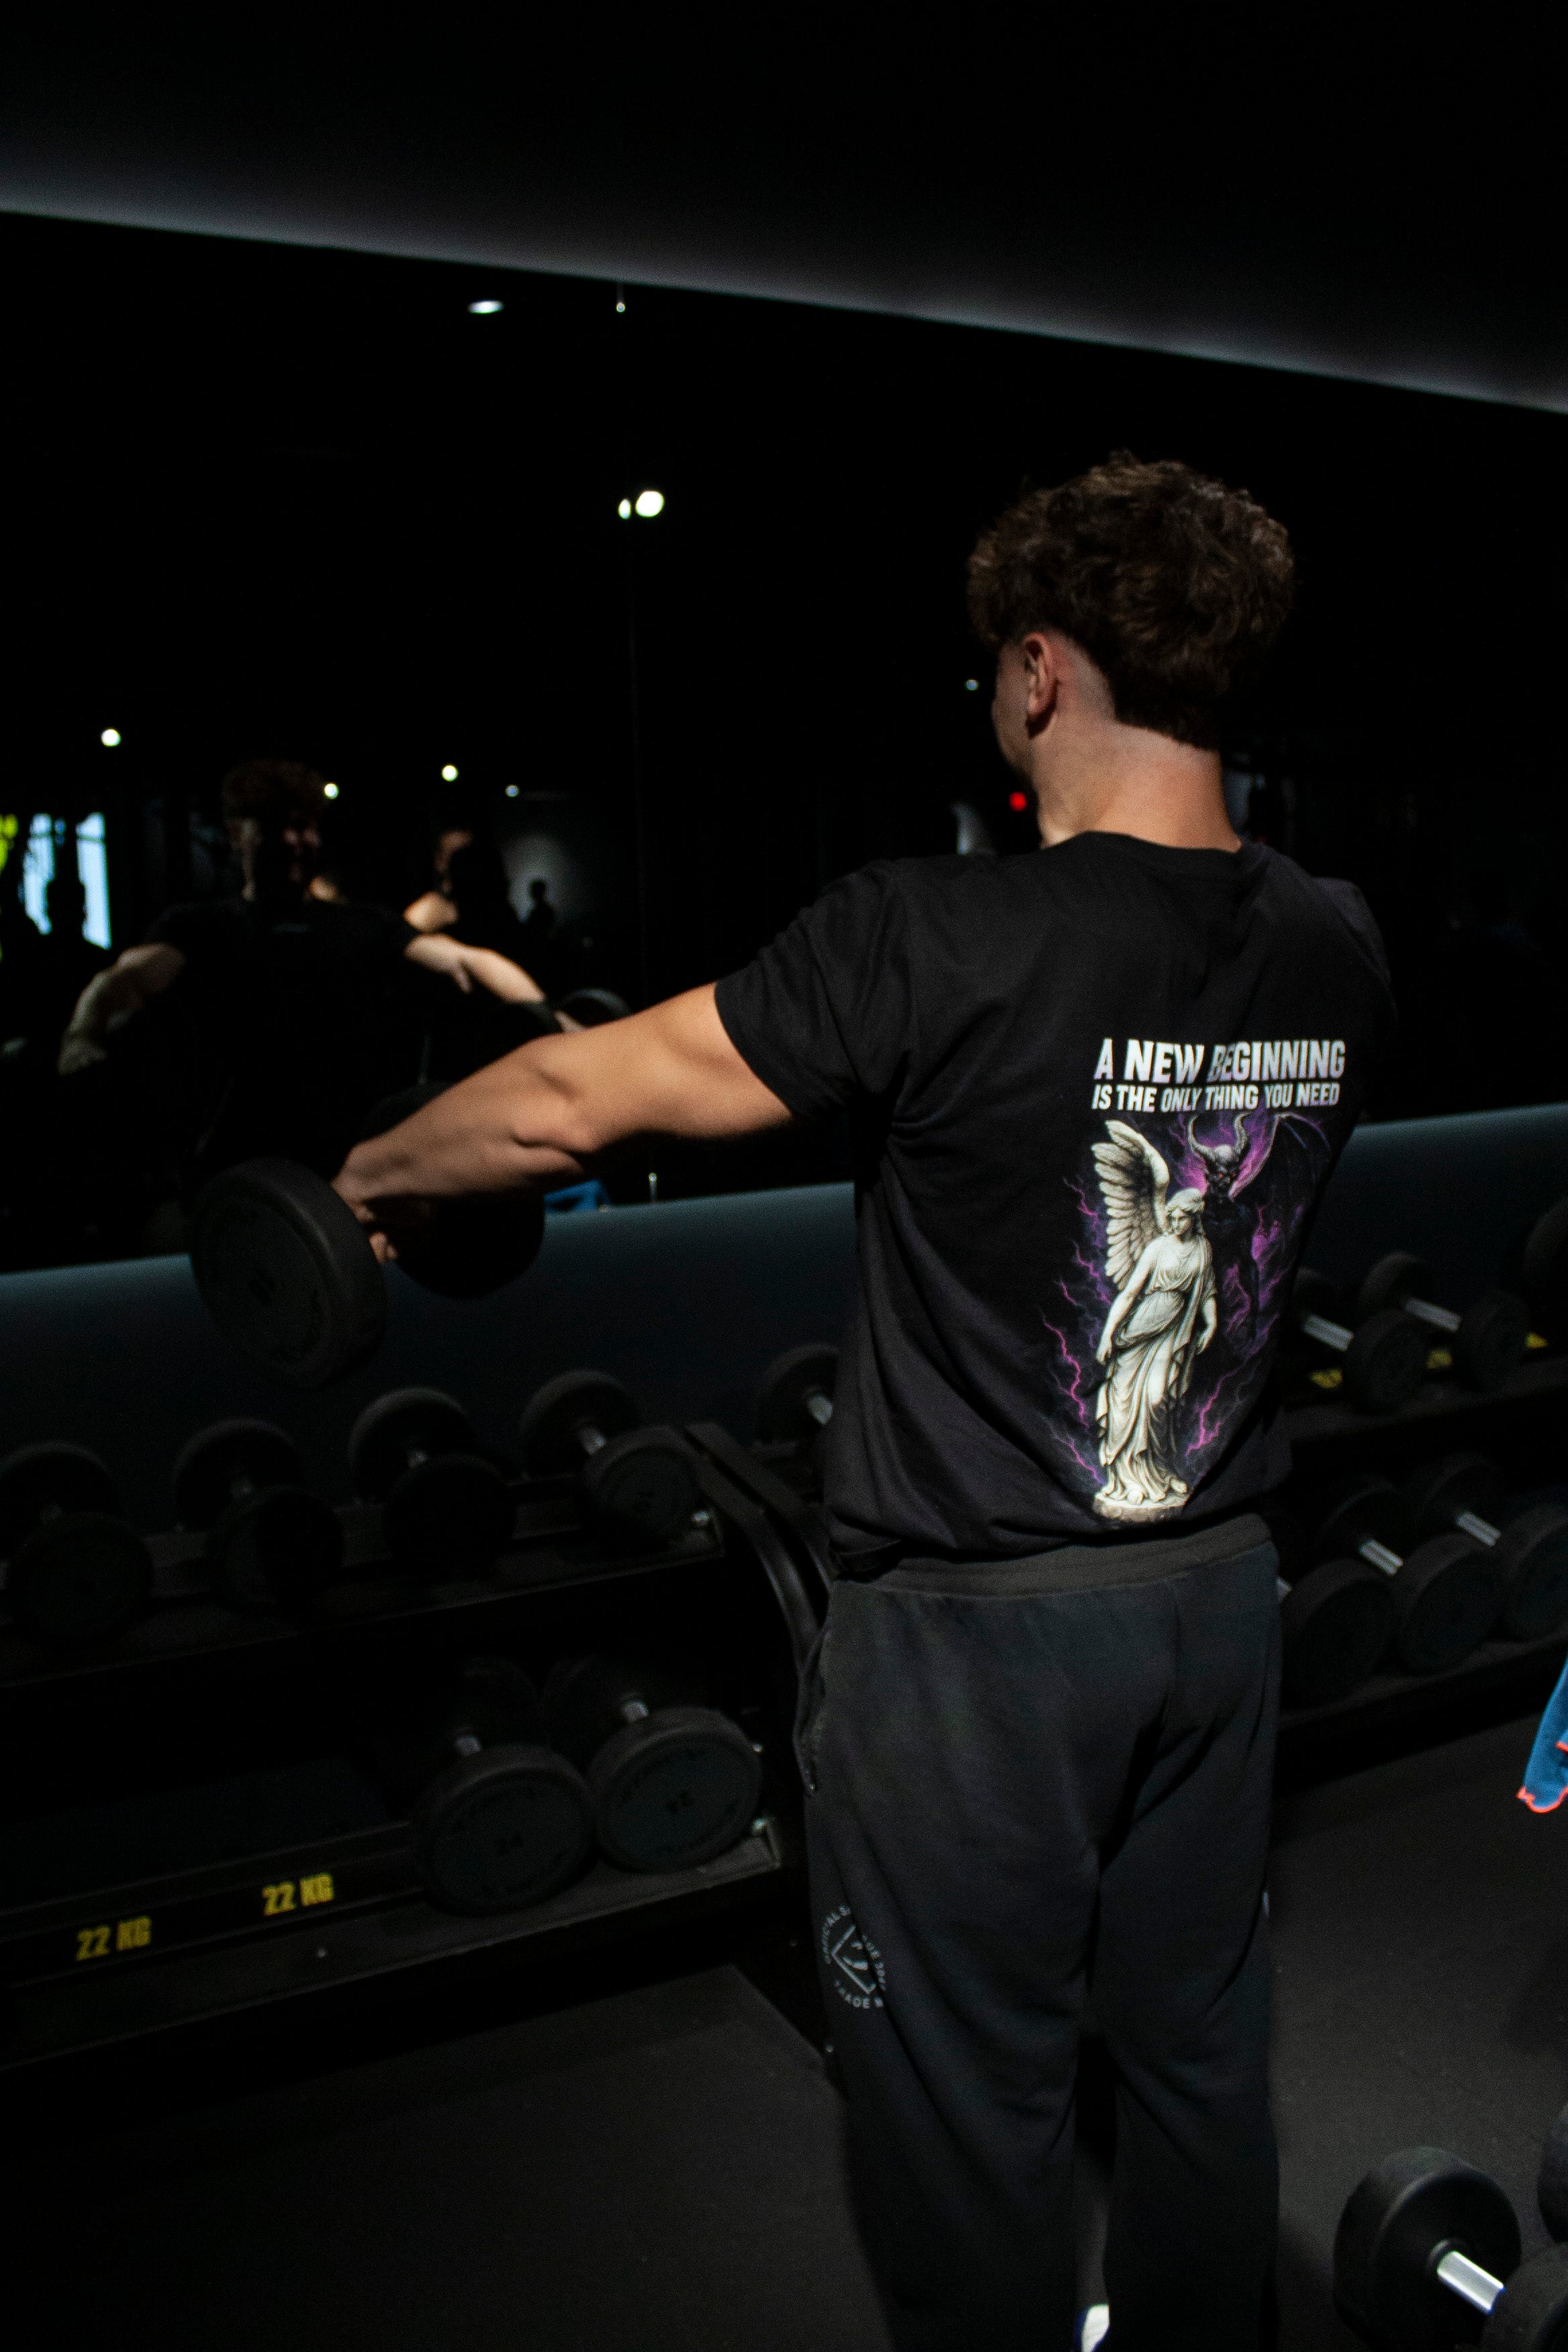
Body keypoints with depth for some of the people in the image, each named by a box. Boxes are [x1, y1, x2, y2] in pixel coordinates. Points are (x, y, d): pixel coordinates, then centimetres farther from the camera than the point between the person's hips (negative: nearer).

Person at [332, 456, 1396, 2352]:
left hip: (976, 1632, -6)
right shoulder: (1335, 953, -3)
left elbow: (572, 1102, -16)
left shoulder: (938, 946, -23)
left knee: (970, 2118, 15)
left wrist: (382, 1171, 4)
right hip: (1219, 1594, 7)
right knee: (1196, 2049, 25)